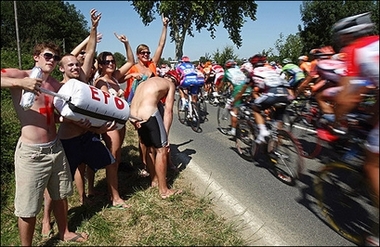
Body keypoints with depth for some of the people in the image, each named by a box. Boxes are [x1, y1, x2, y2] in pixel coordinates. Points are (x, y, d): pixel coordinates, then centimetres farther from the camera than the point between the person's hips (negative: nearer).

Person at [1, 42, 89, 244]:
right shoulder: (20, 75, -8)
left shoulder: (56, 85, 9)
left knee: (60, 196, 23)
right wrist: (19, 83, -31)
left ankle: (64, 233, 45)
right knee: (28, 208, 6)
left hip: (56, 147, 7)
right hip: (31, 152, -6)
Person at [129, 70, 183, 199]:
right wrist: (166, 134, 3)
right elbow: (168, 111, 3)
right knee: (162, 150, 4)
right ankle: (164, 190, 11)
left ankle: (154, 180, 39)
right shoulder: (170, 84, 12)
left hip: (133, 115, 8)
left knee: (150, 148, 23)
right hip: (148, 114, -7)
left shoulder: (148, 81, 31)